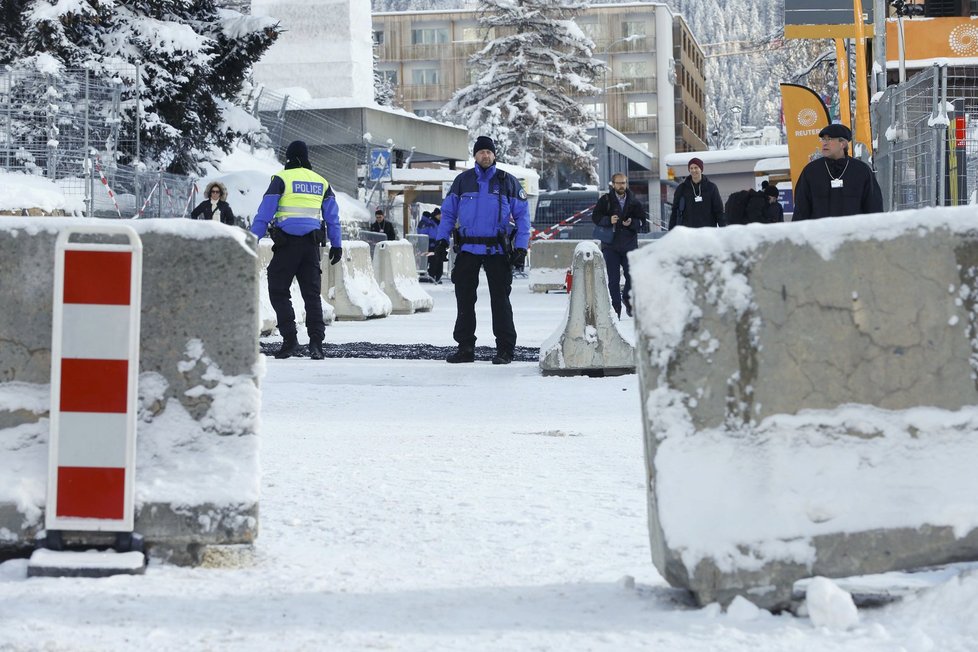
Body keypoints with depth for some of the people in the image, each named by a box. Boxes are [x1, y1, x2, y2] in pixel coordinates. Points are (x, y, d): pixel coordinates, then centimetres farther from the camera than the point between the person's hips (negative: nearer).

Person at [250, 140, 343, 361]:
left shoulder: (282, 179, -3)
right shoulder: (321, 182, 12)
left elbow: (265, 213, -7)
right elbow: (332, 218, 15)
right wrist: (337, 244, 22)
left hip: (287, 244, -4)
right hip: (312, 244, 4)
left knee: (278, 291, 5)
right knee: (312, 294, 7)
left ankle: (290, 340, -4)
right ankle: (316, 343, -3)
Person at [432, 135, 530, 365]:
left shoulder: (507, 182, 5)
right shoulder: (462, 181, 9)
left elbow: (522, 215, 6)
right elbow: (448, 212, 12)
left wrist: (521, 247, -3)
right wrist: (442, 239, 0)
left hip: (497, 249, -2)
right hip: (467, 249, 2)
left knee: (500, 299, -1)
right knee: (464, 298, 4)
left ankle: (505, 349, 2)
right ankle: (465, 347, 11)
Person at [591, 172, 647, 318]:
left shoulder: (634, 201, 6)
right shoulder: (605, 200, 1)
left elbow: (642, 220, 9)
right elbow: (595, 217, 0)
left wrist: (632, 223, -11)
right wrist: (608, 220, -17)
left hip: (629, 244, 1)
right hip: (610, 245, -1)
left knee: (632, 276, -2)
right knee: (613, 279, 0)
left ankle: (627, 299, 25)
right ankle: (616, 308, 8)